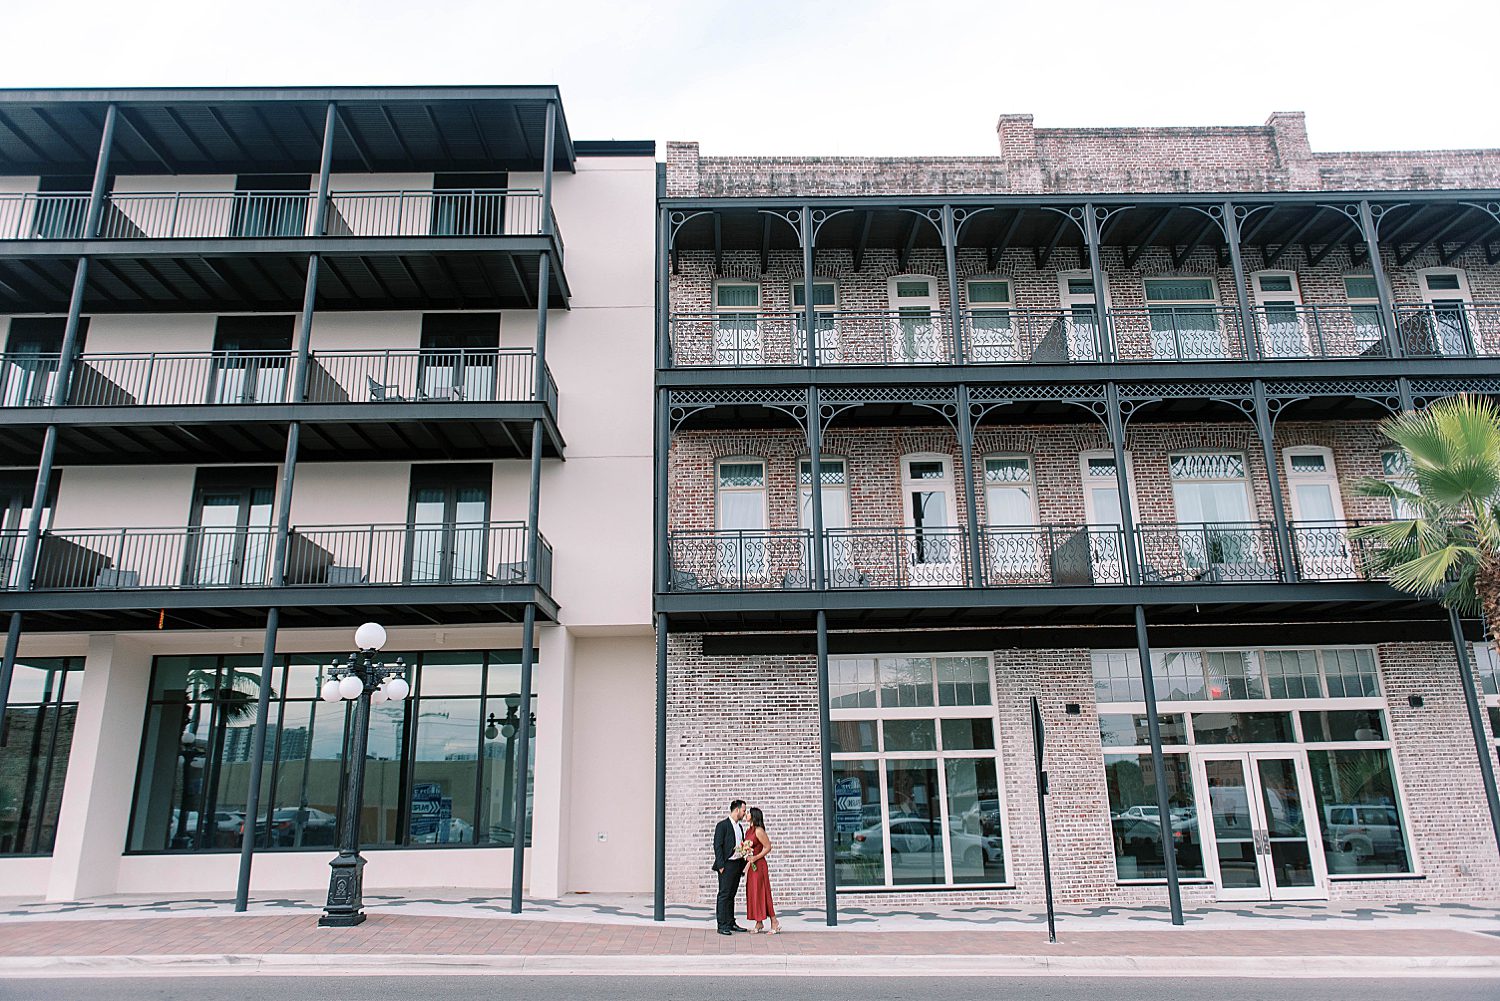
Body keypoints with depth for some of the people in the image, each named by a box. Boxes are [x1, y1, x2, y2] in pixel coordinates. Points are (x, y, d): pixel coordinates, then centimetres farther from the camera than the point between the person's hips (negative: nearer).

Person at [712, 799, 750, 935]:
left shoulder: (740, 826, 16)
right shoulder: (722, 825, -8)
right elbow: (717, 846, -12)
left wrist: (743, 865, 13)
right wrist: (721, 865, -17)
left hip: (737, 866, 8)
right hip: (727, 865, -8)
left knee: (731, 895, 13)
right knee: (724, 895, -5)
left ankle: (731, 923, 19)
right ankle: (722, 925, -2)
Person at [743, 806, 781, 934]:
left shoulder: (759, 831, -14)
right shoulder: (750, 830, 11)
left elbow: (768, 847, -15)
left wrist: (755, 857, -19)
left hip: (758, 865, -9)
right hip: (751, 865, 9)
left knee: (760, 893, -6)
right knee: (752, 893, 9)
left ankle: (775, 922, 0)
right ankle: (759, 924, 15)